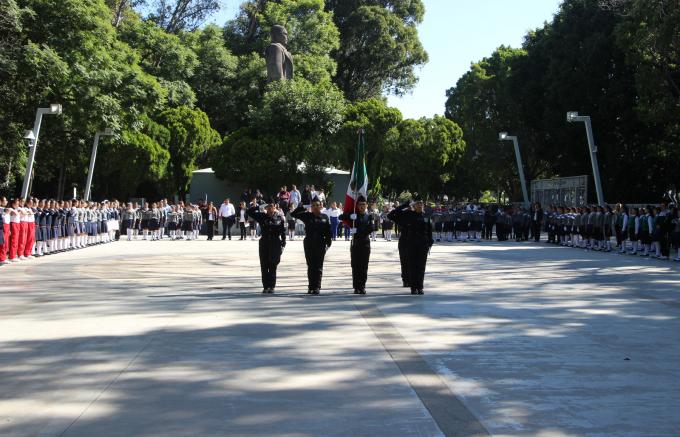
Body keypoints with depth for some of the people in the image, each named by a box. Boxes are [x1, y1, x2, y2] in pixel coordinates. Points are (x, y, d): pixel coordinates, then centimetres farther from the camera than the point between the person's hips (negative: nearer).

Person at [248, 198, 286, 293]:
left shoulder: (279, 218, 2)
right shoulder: (262, 216, 5)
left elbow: (283, 232, 3)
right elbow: (250, 212, 3)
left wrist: (283, 244, -2)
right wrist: (258, 206, -7)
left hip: (275, 244, -2)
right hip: (264, 243, 2)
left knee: (273, 266, 2)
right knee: (264, 266, 2)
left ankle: (272, 286, 9)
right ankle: (266, 286, 8)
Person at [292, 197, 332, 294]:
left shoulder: (325, 217, 5)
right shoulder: (307, 216, 4)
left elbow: (328, 232, 5)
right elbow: (293, 214, 0)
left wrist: (328, 243, -2)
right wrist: (303, 207, -8)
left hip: (320, 245, 0)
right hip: (309, 244, 1)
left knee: (318, 266, 1)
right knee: (310, 266, 5)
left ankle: (317, 287, 4)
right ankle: (311, 287, 12)